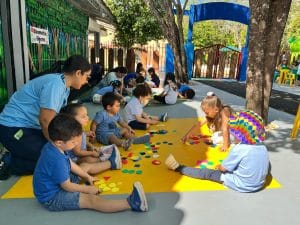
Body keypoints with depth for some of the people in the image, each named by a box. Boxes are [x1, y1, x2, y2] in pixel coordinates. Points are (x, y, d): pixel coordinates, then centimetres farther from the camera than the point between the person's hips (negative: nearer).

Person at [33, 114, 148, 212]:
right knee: (91, 200, -23)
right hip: (52, 198, -10)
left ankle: (111, 163, 38)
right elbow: (67, 187, -25)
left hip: (55, 185, 10)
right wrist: (88, 189, -11)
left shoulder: (52, 146, -6)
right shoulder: (57, 160, -35)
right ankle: (131, 203, -33)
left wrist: (87, 176, 12)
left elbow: (70, 164, 9)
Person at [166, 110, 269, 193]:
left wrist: (219, 166, 10)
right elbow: (265, 168, 13)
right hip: (259, 184, 7)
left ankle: (179, 168, 10)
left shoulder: (238, 149, -22)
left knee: (207, 173, 0)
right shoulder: (263, 148, -1)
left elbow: (223, 168, -14)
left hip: (241, 185, -7)